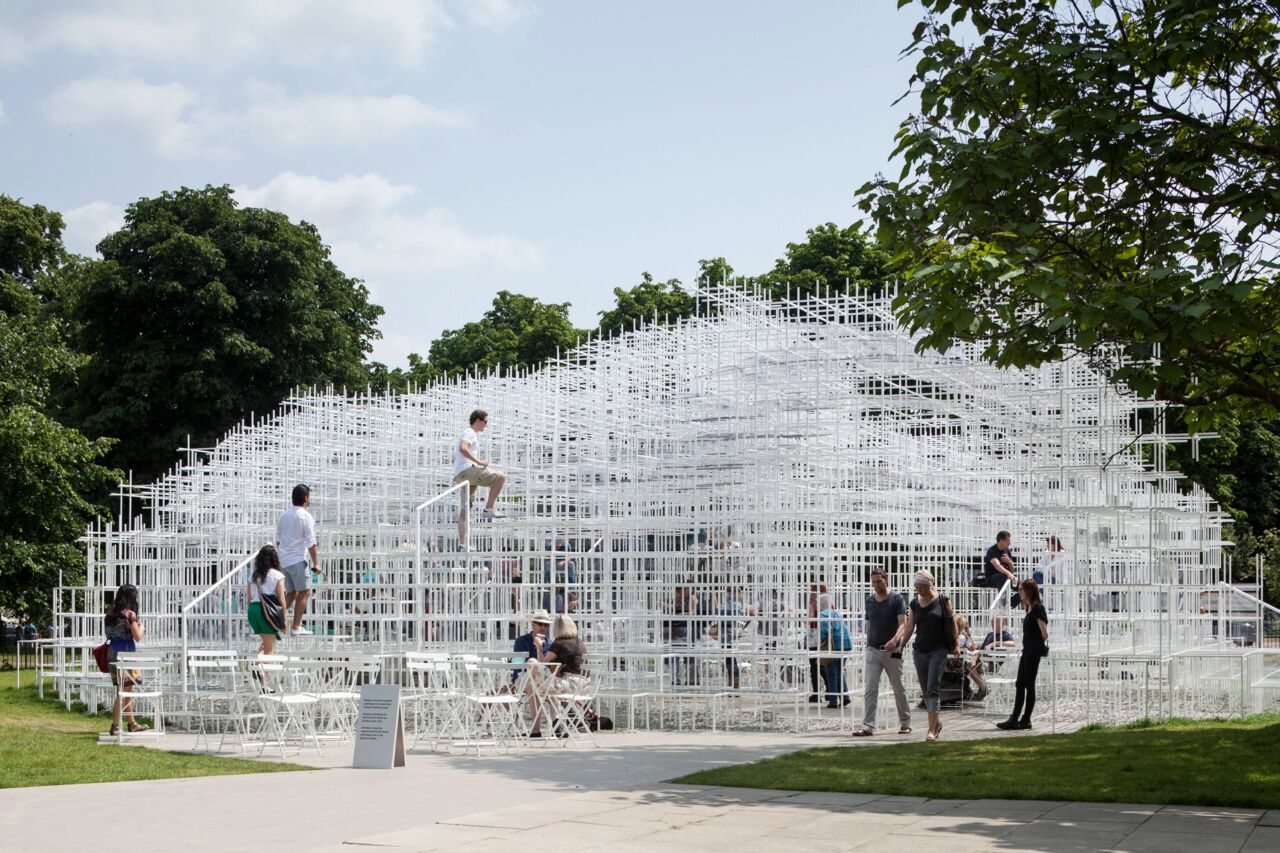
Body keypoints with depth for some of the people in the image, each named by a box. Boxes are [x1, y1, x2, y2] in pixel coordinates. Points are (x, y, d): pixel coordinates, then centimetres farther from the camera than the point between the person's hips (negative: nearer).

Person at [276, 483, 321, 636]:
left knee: (291, 593, 15)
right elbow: (310, 543, -13)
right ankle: (296, 627, -1)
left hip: (283, 560, 7)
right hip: (298, 560, -7)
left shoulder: (284, 515, 10)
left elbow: (278, 539, 16)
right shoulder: (306, 516, -11)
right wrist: (316, 563, -8)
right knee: (304, 592, 1)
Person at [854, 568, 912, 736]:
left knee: (898, 689, 7)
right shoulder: (870, 600, 11)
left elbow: (902, 624, -13)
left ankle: (905, 723, 21)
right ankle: (868, 726, -10)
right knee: (870, 689, -6)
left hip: (892, 651, -4)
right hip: (873, 650, 4)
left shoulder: (897, 599, -4)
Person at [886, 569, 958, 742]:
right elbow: (909, 627, 9)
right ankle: (937, 721, 26)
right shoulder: (914, 604, 7)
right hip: (920, 651, 5)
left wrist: (955, 645, 3)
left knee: (932, 689, -13)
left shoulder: (942, 601, -3)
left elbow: (952, 623, 3)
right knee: (926, 691, 9)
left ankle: (932, 730, -16)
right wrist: (899, 645, -1)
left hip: (938, 651, -5)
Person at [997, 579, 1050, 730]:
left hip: (1034, 651, -10)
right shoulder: (1030, 608, 15)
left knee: (1029, 685, -3)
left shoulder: (1037, 609, -14)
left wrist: (1041, 645, 0)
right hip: (1027, 650, 10)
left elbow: (1044, 633, -15)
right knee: (1020, 684, 9)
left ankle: (1026, 720, 2)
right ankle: (1014, 719, 10)